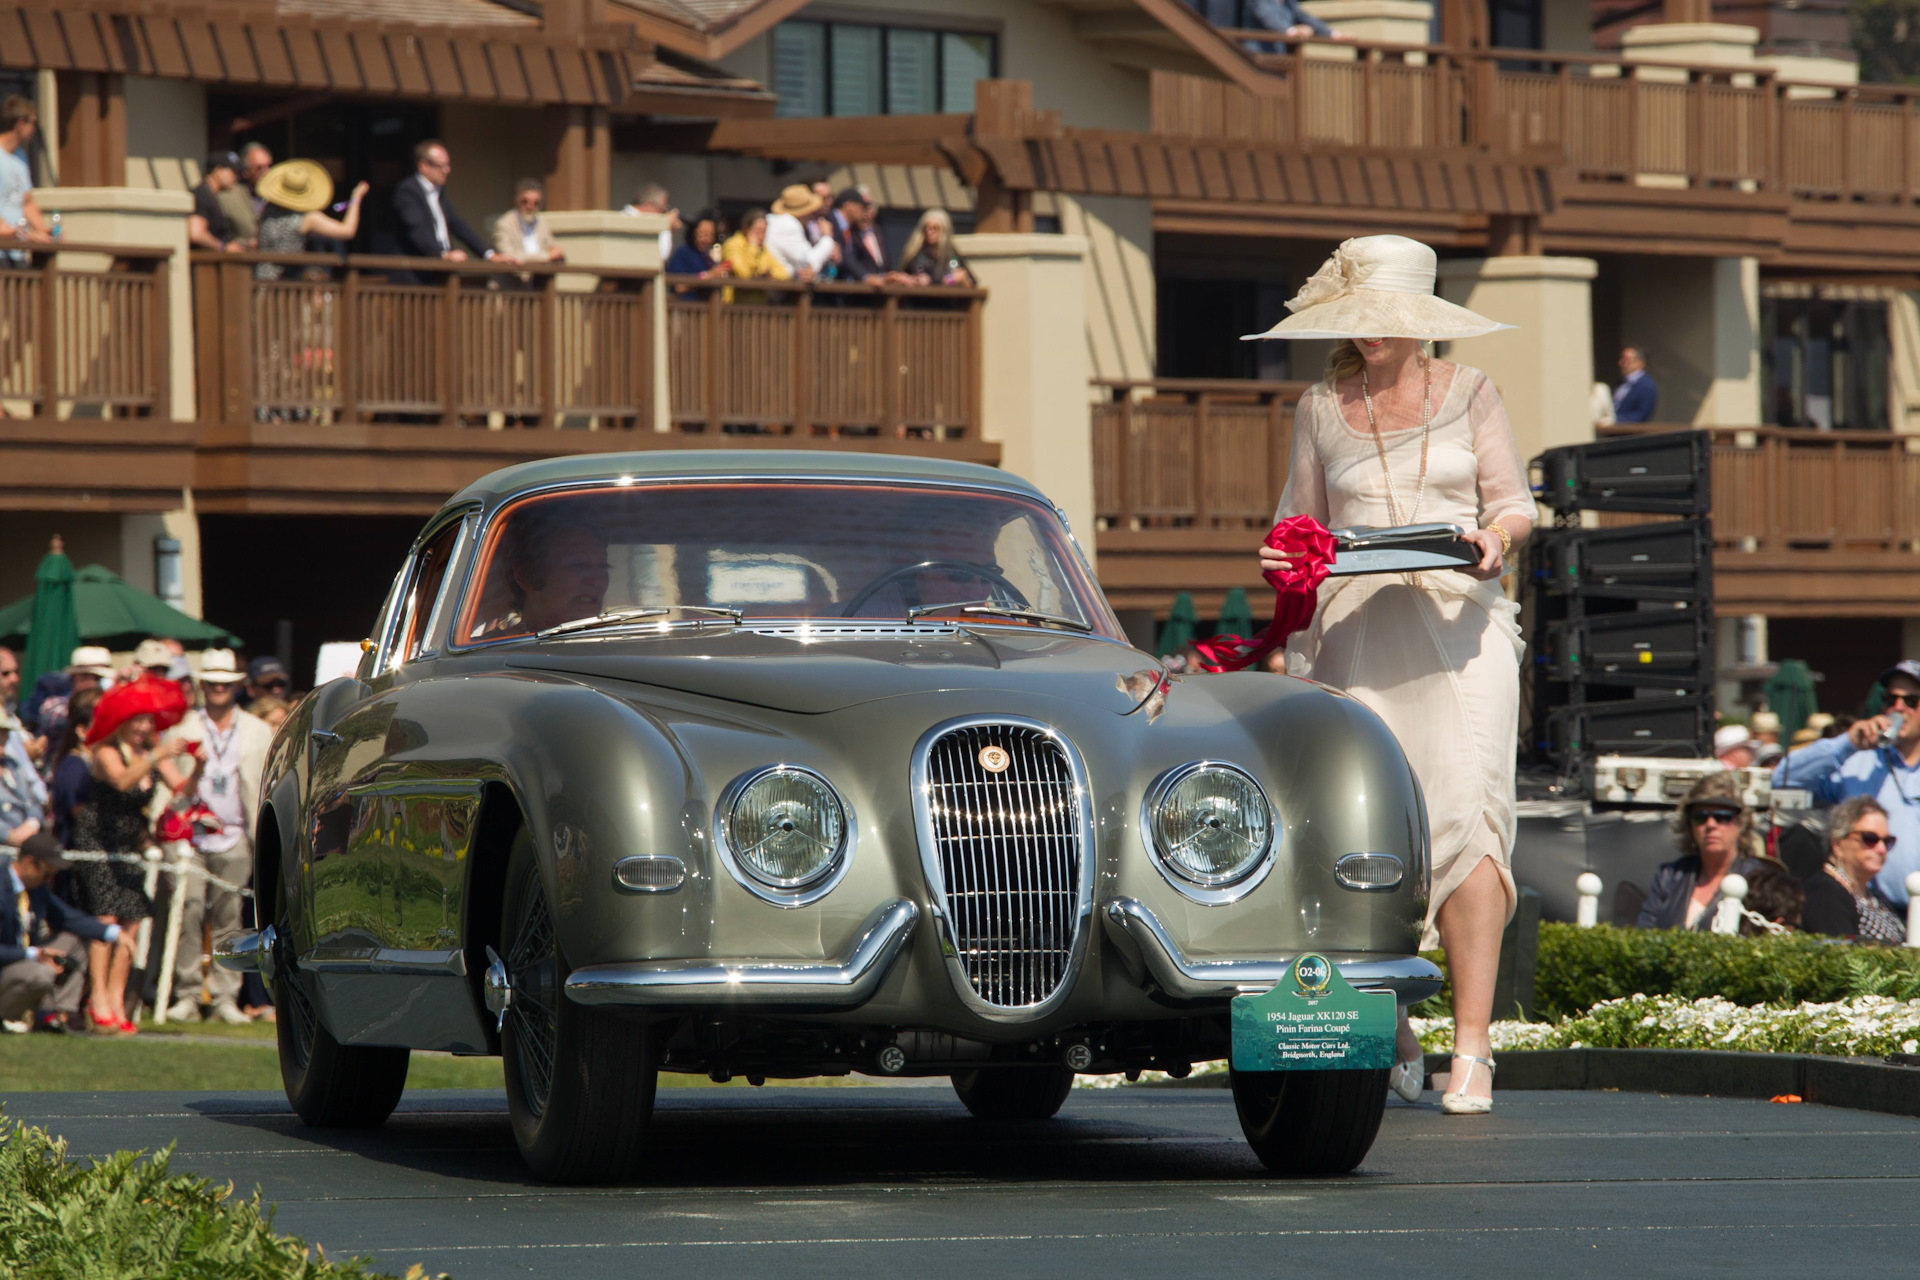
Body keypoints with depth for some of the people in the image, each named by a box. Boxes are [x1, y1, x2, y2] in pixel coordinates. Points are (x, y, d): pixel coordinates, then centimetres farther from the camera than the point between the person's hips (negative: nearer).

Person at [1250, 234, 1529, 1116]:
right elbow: (1301, 518, 20)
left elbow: (1516, 503, 10)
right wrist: (1285, 555, -2)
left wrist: (1497, 534, -12)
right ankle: (1391, 1032, 13)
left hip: (1458, 620, -2)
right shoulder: (1321, 408, 13)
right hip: (1357, 623, 2)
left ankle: (1472, 1045, -18)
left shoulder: (1468, 393, 9)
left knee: (1465, 808, -15)